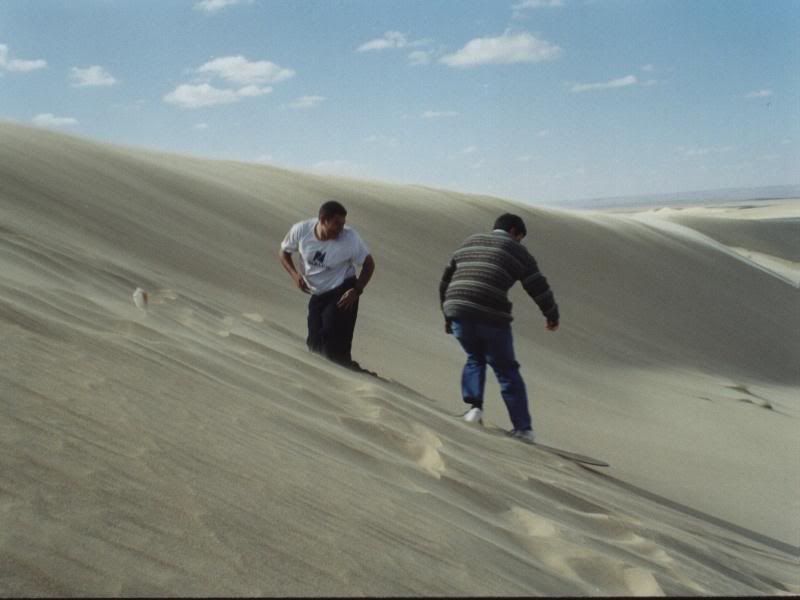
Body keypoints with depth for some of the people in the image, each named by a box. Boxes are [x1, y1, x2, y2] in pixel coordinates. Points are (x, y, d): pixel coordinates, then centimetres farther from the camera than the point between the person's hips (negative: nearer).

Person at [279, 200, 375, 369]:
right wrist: (294, 274, -14)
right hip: (317, 295, 5)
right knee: (315, 344, 6)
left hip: (342, 294, -5)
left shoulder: (350, 238, -21)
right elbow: (284, 252, 4)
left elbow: (368, 264, -7)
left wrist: (357, 291, -20)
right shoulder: (301, 230, -14)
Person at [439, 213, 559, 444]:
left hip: (457, 310, 4)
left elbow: (445, 282, 27)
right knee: (506, 370, 10)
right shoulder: (516, 251, 11)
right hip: (491, 316, -4)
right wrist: (552, 316, 25)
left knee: (474, 358, 27)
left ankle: (474, 406, 8)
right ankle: (523, 427, 11)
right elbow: (539, 288, 10)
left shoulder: (468, 243, 25)